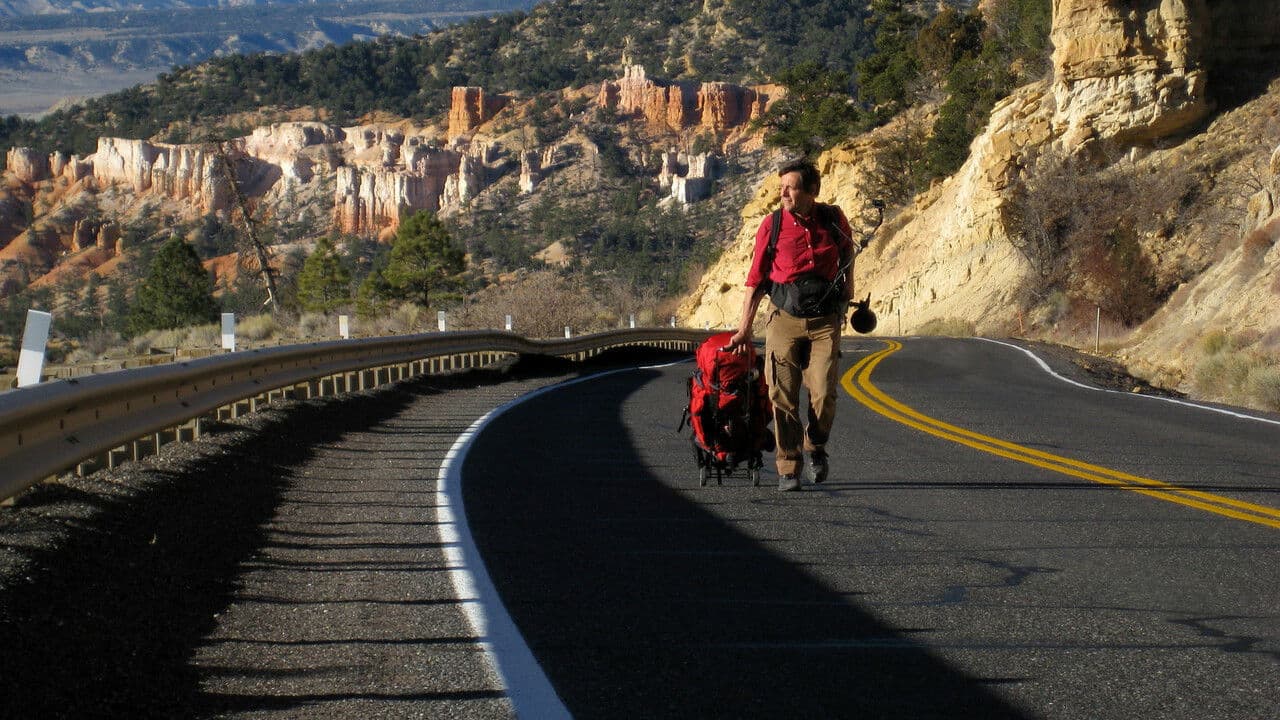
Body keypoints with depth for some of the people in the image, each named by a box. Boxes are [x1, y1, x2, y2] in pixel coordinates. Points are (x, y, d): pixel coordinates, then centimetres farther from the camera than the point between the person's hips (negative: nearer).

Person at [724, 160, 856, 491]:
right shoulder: (772, 225, -3)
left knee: (824, 393, -10)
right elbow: (757, 278, 3)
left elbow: (847, 251, 26)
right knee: (783, 396, -6)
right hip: (784, 318, 0)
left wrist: (848, 285, 20)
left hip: (825, 320, 1)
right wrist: (744, 328, 2)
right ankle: (788, 468, 5)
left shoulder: (834, 219, 1)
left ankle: (816, 447, 18)